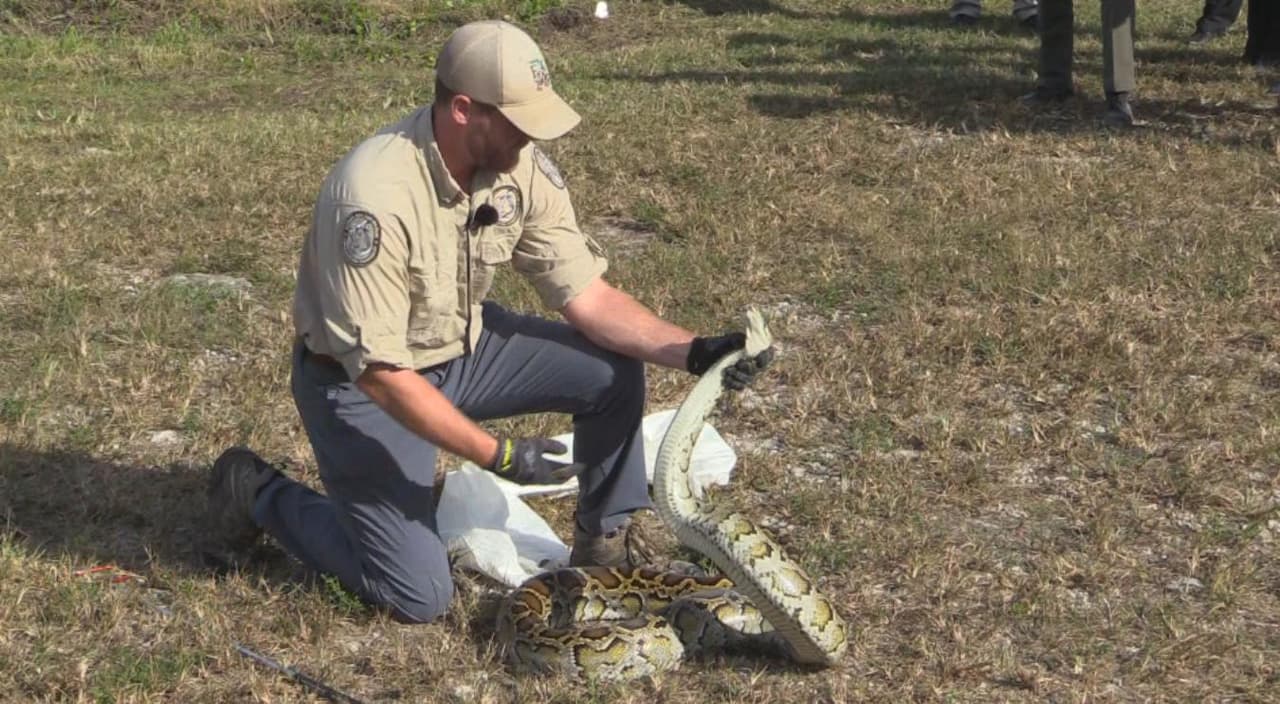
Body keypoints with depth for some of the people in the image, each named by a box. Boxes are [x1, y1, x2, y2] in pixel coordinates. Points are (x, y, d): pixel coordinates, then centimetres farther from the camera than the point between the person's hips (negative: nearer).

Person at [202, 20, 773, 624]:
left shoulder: (522, 168, -13)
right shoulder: (374, 194, -33)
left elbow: (587, 296, -7)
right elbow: (381, 372, -30)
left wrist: (692, 351, -21)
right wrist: (497, 456, -31)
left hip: (462, 346, 6)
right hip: (360, 382, -6)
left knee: (613, 370, -9)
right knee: (418, 596, -9)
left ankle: (604, 542, 10)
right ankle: (261, 495, 12)